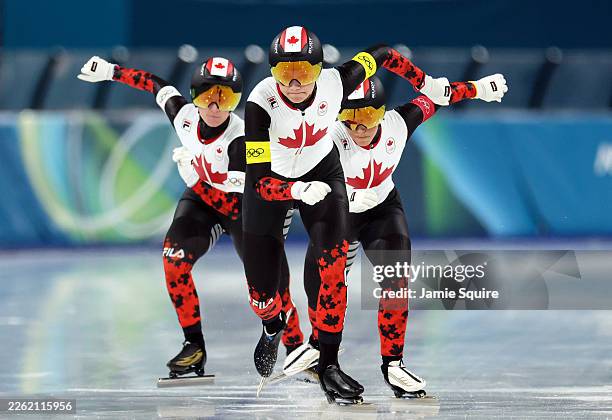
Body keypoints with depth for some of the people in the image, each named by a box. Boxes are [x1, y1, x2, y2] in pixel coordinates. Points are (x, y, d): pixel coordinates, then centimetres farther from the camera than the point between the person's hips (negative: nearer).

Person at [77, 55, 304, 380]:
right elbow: (158, 85, 3)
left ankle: (296, 350, 10)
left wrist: (194, 178, -44)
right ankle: (194, 346, -12)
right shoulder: (184, 115, -18)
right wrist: (110, 71, 4)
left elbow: (234, 206, -35)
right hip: (201, 197, 4)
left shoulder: (240, 139, -32)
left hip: (245, 205, -4)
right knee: (174, 259, -21)